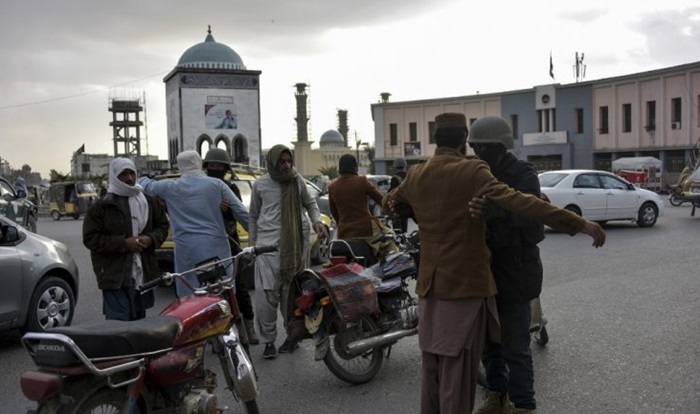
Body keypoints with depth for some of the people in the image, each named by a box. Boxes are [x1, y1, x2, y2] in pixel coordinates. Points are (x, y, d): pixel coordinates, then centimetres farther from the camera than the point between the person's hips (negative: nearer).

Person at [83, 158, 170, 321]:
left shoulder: (150, 202, 10)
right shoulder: (100, 207, -3)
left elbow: (163, 225, 16)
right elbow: (90, 239, -7)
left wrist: (151, 239, -6)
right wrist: (123, 243, -17)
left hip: (144, 275, 5)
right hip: (115, 277, -5)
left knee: (139, 323, 18)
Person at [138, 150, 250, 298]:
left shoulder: (170, 187, 4)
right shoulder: (216, 184, 2)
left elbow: (146, 185, 22)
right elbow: (240, 211, 1)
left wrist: (142, 177, 45)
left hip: (186, 251, 0)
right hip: (216, 248, 0)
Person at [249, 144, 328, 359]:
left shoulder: (297, 180, 7)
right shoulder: (260, 184, 5)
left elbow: (310, 203, 20)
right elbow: (253, 215, 15)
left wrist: (317, 220, 2)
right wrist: (252, 241, 13)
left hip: (297, 242, 1)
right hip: (269, 243, -1)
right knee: (266, 293, -10)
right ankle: (268, 340, 1)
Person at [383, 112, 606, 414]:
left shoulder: (416, 175, 5)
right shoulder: (471, 172, -14)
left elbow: (390, 202, 25)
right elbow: (518, 202, -26)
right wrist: (579, 224, -26)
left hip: (429, 284, 7)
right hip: (465, 284, -6)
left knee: (432, 366, 18)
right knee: (457, 373, 2)